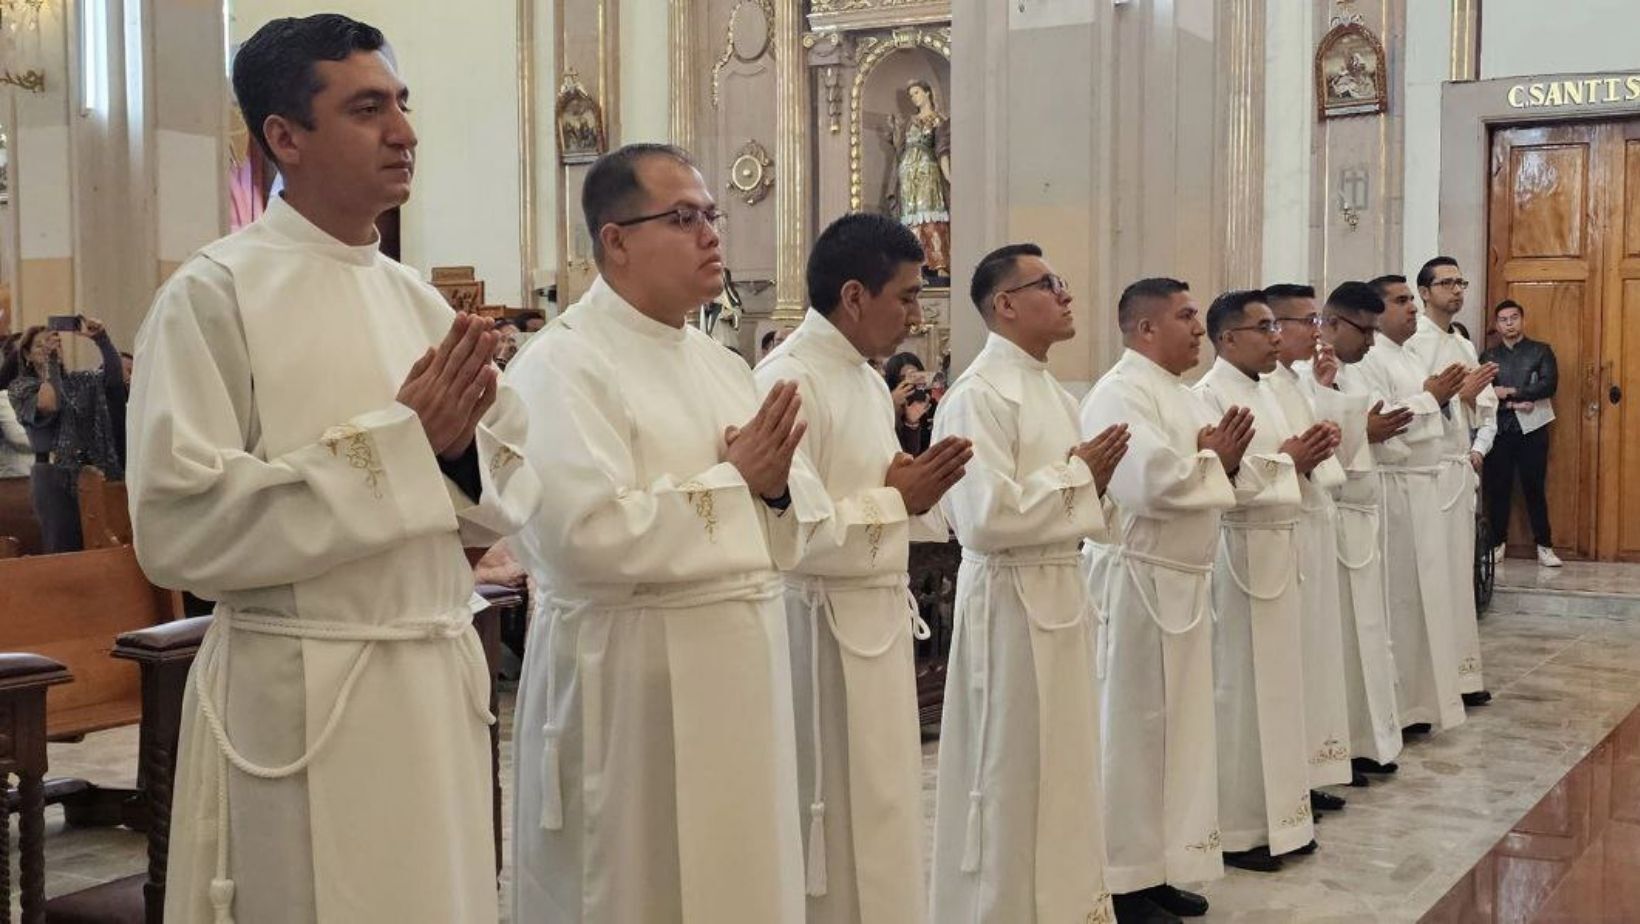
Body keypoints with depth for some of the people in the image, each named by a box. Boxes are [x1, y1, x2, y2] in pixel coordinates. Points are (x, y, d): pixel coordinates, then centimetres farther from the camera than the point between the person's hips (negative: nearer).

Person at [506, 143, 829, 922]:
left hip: (741, 669, 7)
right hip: (631, 683, -7)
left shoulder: (720, 364, 13)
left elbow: (800, 521, 14)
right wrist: (735, 483, -15)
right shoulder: (562, 363, -12)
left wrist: (776, 488, -10)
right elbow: (586, 536, -25)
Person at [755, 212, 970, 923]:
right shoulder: (788, 381, -15)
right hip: (823, 630, -9)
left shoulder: (868, 383, 14)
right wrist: (894, 499, -14)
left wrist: (916, 491, 0)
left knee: (882, 819, 14)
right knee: (835, 832, 0)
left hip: (880, 622, 9)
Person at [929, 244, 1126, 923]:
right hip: (1012, 600, -9)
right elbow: (987, 518, -24)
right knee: (1012, 778, 2)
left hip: (1062, 592, 9)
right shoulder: (979, 395, -15)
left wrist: (1093, 479, 0)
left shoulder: (1051, 391, 13)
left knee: (1063, 770, 16)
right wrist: (1076, 474, -13)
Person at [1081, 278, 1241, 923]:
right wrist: (1208, 454, -10)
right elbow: (1152, 482, -27)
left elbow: (1197, 479, 20)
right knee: (1133, 725, -2)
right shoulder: (1120, 393, -15)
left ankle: (1158, 866, 25)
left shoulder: (1178, 395, 15)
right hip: (1137, 580, -10)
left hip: (1181, 579, 10)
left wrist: (1224, 458, -1)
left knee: (1179, 721, 14)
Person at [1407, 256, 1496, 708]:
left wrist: (1479, 450, 2)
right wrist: (1457, 393, -23)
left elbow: (1487, 406, 18)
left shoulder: (1465, 345, 18)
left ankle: (1460, 671, 16)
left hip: (1463, 469, 8)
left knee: (1460, 571, 10)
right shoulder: (1410, 342, -8)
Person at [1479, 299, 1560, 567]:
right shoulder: (1488, 356, 10)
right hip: (1499, 431, 2)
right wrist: (1513, 405, -15)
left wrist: (1510, 392, -12)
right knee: (1497, 488, 3)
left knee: (1534, 488, 0)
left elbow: (1549, 385, -9)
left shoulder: (1541, 351, 6)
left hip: (1532, 430, -1)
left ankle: (1544, 546, 6)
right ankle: (1497, 543, 13)